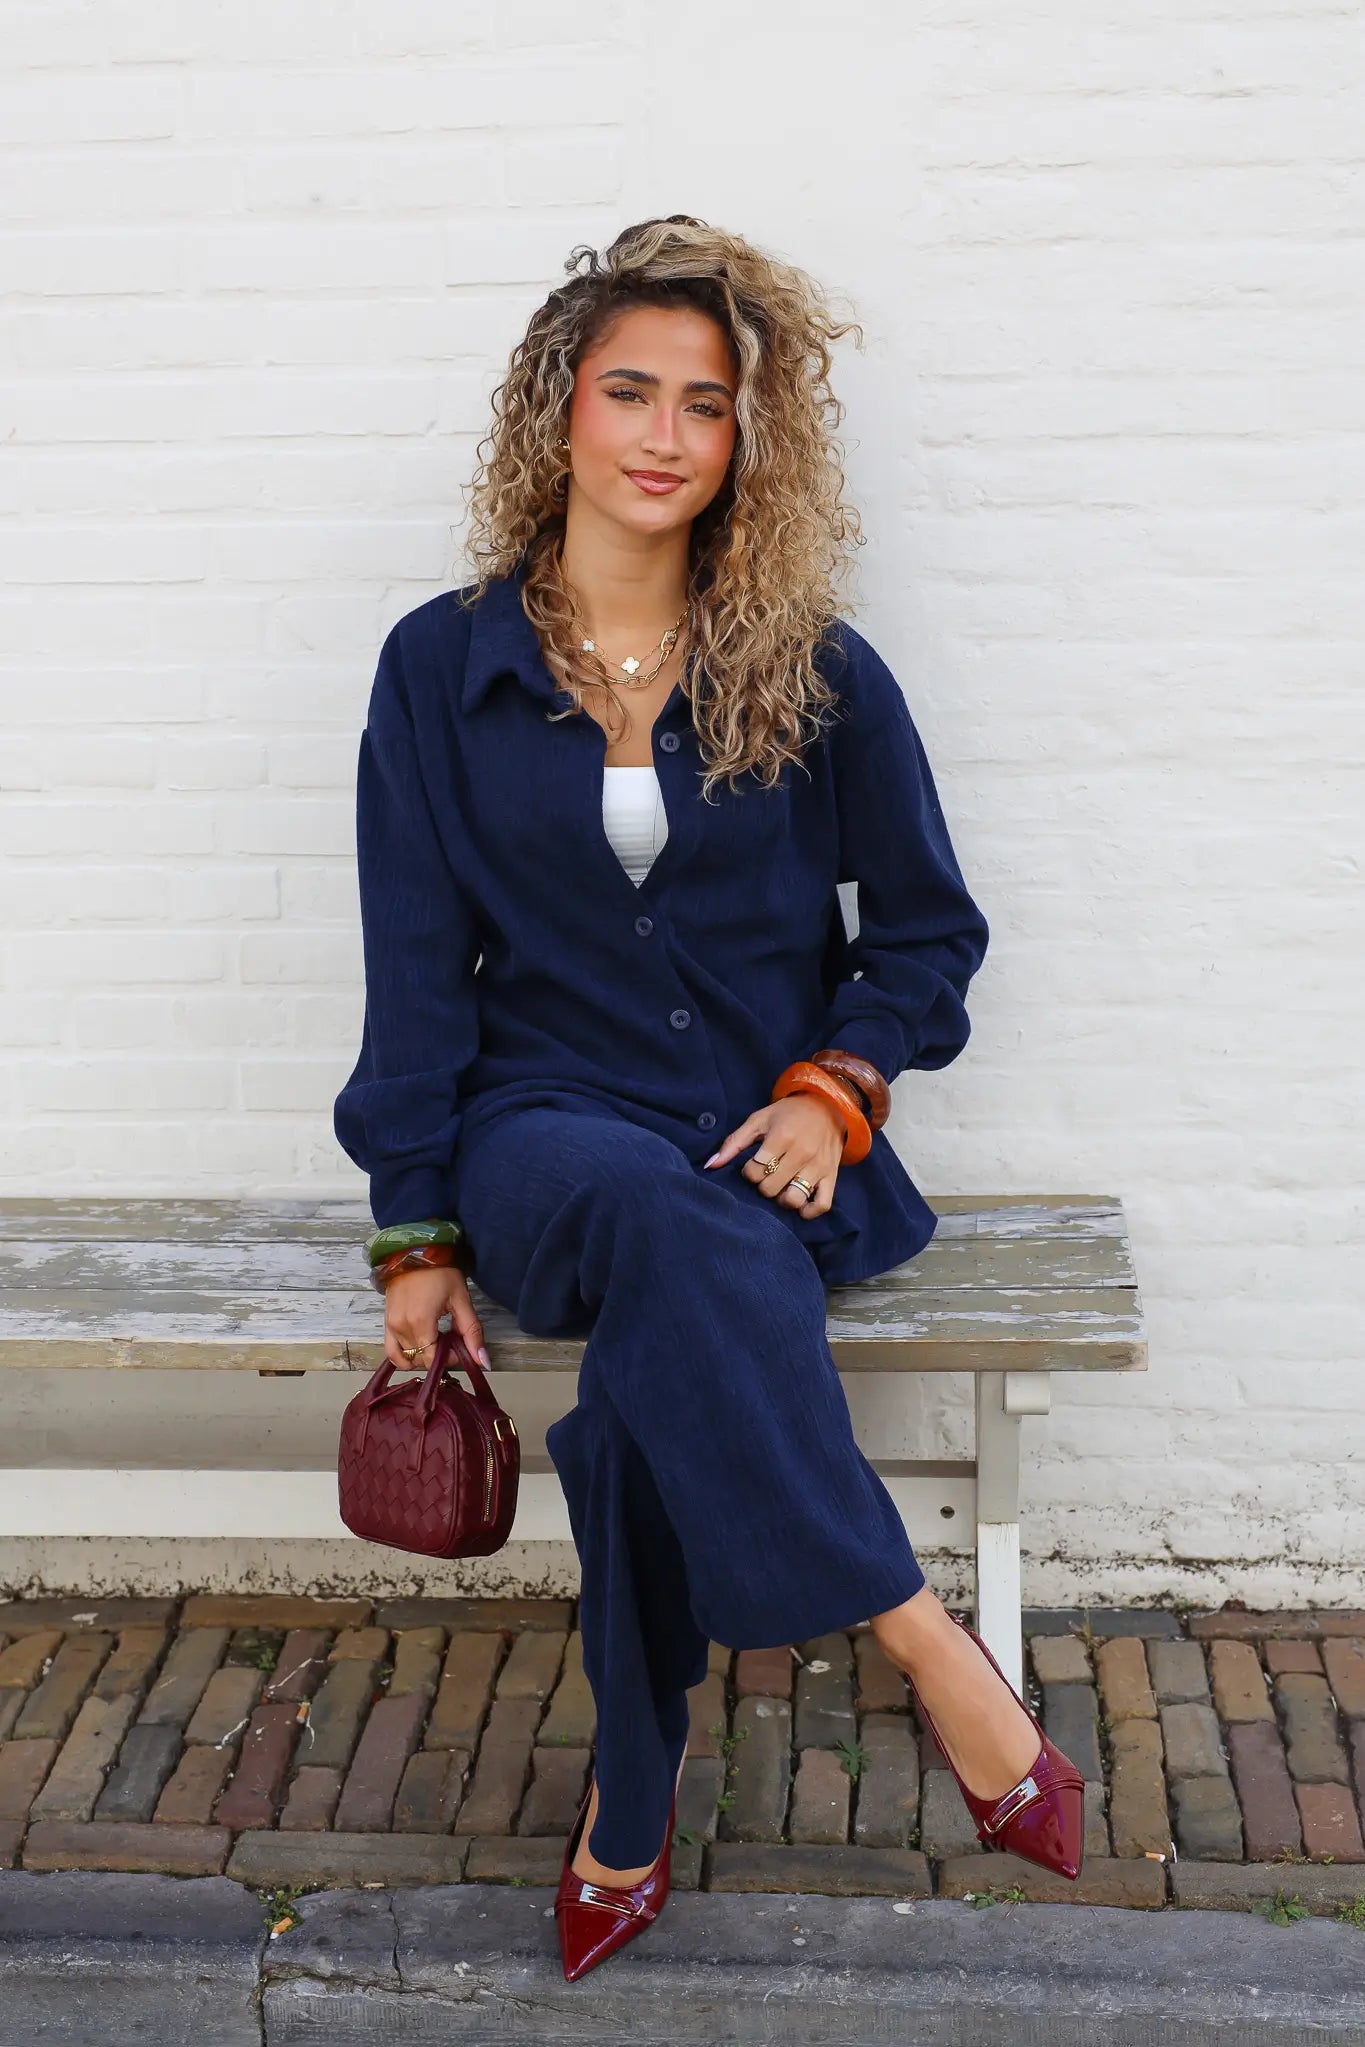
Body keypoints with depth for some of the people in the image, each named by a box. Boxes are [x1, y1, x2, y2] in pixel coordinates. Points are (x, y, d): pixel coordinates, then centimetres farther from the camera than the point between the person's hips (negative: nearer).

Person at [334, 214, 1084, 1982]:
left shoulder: (820, 676, 4)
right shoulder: (442, 666, 4)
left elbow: (929, 924, 12)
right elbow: (418, 963, 4)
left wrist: (836, 1085, -7)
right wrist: (417, 1234, -1)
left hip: (773, 1142, 1)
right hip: (546, 1129, 0)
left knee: (656, 1354, -33)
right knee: (656, 1216, -37)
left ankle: (632, 1802, -14)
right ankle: (926, 1646, -29)